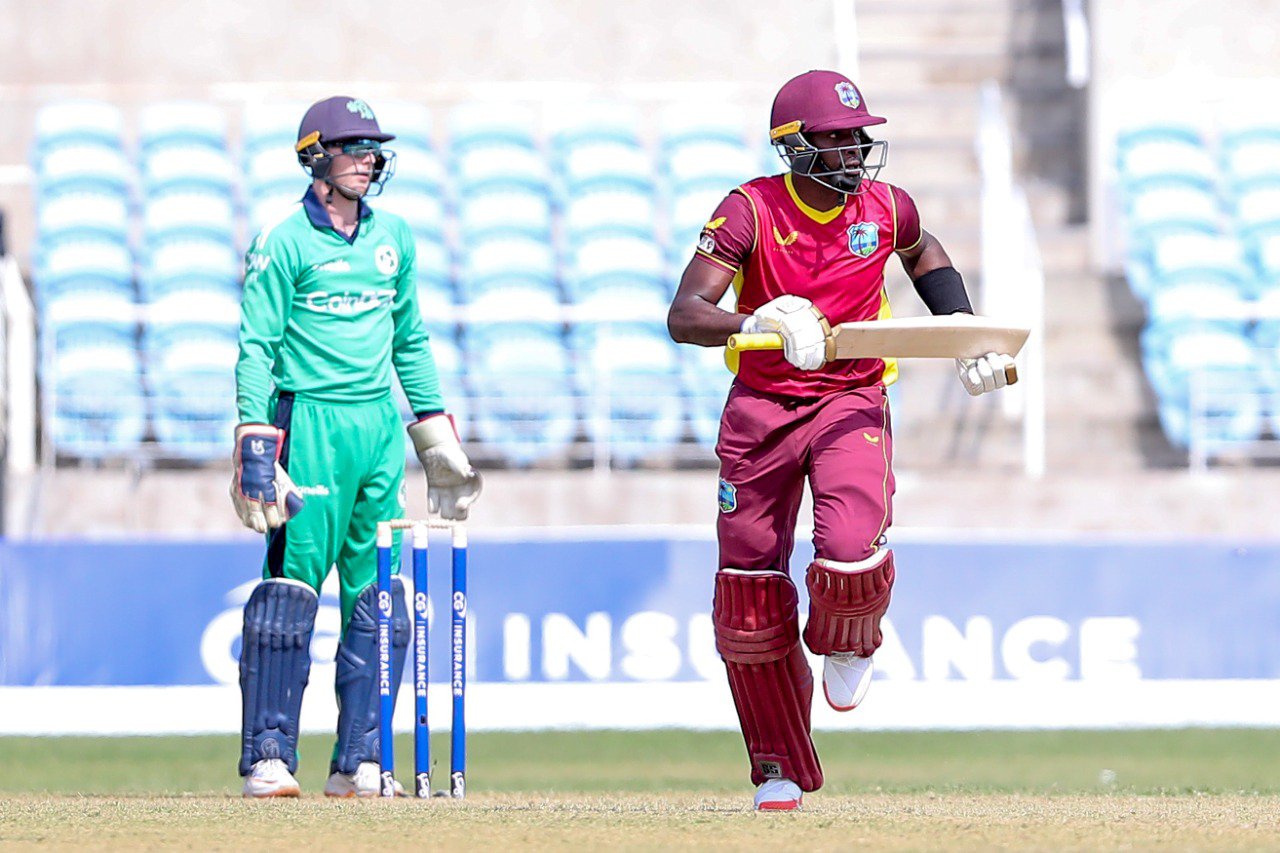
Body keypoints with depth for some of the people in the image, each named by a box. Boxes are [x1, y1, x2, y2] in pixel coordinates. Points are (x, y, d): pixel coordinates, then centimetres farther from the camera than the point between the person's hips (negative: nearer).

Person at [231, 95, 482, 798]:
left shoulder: (392, 237, 15)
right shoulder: (284, 242, -4)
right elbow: (256, 347, -7)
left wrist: (437, 433, 18)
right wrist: (255, 443, -16)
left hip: (380, 423, 6)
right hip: (311, 422, -6)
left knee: (379, 600, 4)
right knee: (291, 587, -9)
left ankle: (358, 762, 7)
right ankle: (268, 759, -7)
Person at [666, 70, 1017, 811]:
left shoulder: (885, 209, -3)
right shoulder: (752, 210, -13)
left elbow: (924, 254, 23)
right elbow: (684, 316, -23)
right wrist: (757, 323, -42)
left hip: (852, 402, 1)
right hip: (761, 408, -1)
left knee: (852, 557, -25)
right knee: (749, 595, 1)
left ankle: (848, 643, 15)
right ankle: (781, 772, 19)